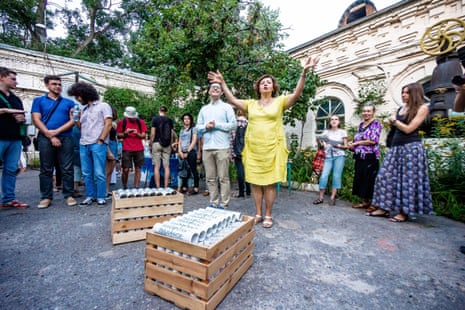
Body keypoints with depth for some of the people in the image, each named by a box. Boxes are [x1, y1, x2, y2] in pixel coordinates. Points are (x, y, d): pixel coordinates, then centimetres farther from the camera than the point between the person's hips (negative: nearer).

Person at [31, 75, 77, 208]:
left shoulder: (69, 102, 13)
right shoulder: (38, 101, 12)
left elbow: (73, 120, 2)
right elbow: (36, 120, 2)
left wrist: (56, 131, -9)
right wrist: (50, 136, -9)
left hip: (65, 138, 0)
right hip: (45, 138, 0)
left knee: (67, 168, -1)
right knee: (46, 169, 4)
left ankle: (68, 195, 6)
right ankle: (46, 197, 12)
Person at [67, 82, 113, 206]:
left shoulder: (103, 106, 4)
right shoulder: (84, 109, 22)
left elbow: (108, 124, -6)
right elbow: (81, 127, 23)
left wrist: (101, 140, -12)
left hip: (98, 144, -7)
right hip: (83, 144, 7)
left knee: (99, 173, -6)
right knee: (87, 173, 8)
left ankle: (101, 197, 2)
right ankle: (90, 196, 16)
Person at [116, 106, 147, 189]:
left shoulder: (141, 122, 7)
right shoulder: (122, 122, 5)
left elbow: (143, 136, 7)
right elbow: (119, 136, 8)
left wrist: (137, 133, -12)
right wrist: (125, 133, -11)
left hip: (139, 149, 1)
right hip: (127, 149, -1)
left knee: (138, 168, 1)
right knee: (126, 169, -4)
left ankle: (136, 187, 7)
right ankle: (124, 187, 12)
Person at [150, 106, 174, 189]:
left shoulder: (155, 119, 0)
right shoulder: (170, 120, 7)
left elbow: (152, 133, -3)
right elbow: (172, 134, 7)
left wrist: (150, 145, 5)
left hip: (157, 143, -2)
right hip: (167, 145, 3)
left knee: (156, 167, 1)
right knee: (166, 166, 4)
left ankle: (158, 187, 2)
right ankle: (166, 187, 6)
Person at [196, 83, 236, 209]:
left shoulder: (226, 107, 8)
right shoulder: (203, 109, 20)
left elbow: (233, 124, -2)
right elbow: (198, 127, 16)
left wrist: (216, 125, -8)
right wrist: (206, 126, -5)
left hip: (222, 147, -4)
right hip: (207, 147, 4)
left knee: (223, 177, -2)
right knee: (210, 178, 6)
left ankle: (223, 205, 6)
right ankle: (213, 203, 17)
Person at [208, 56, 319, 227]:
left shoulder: (280, 101, 6)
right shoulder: (251, 104, 13)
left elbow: (297, 93, -8)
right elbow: (233, 100, 10)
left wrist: (304, 73, -19)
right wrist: (222, 83, 5)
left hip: (272, 148, -3)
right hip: (253, 148, 3)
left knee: (269, 183, 2)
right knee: (255, 182, 7)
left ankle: (268, 216, 17)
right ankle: (258, 214, 22)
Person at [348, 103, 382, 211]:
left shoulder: (376, 123, -4)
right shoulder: (361, 125, 16)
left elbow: (373, 140, -14)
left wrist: (356, 143, -9)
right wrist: (352, 144, 1)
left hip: (370, 157, -7)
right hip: (359, 157, 7)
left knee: (369, 180, -3)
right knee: (359, 179, 9)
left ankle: (372, 203, 10)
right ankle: (364, 202, 21)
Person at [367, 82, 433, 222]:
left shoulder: (422, 108, -3)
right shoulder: (401, 108, 17)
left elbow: (408, 129, -10)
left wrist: (394, 120, 1)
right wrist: (392, 121, 1)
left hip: (411, 147, -7)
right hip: (396, 146, 7)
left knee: (408, 180, -3)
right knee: (386, 176, 2)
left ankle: (404, 212, 7)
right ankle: (384, 208, 8)